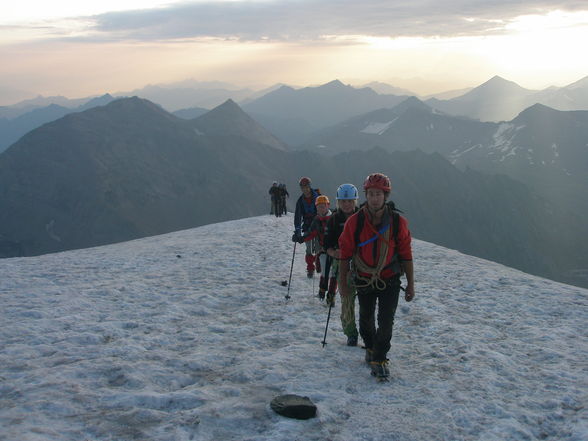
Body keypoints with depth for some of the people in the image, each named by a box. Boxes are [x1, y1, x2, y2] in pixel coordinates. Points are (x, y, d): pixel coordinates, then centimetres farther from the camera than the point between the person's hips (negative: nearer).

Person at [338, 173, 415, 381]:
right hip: (364, 281, 1)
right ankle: (370, 347, 44)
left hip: (390, 280, -1)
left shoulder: (398, 221, -11)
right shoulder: (354, 221, -11)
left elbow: (406, 253, -4)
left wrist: (410, 284, -1)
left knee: (386, 322, -7)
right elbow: (345, 253, -3)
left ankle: (379, 359, 9)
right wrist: (343, 282, 0)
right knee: (366, 319, 19)